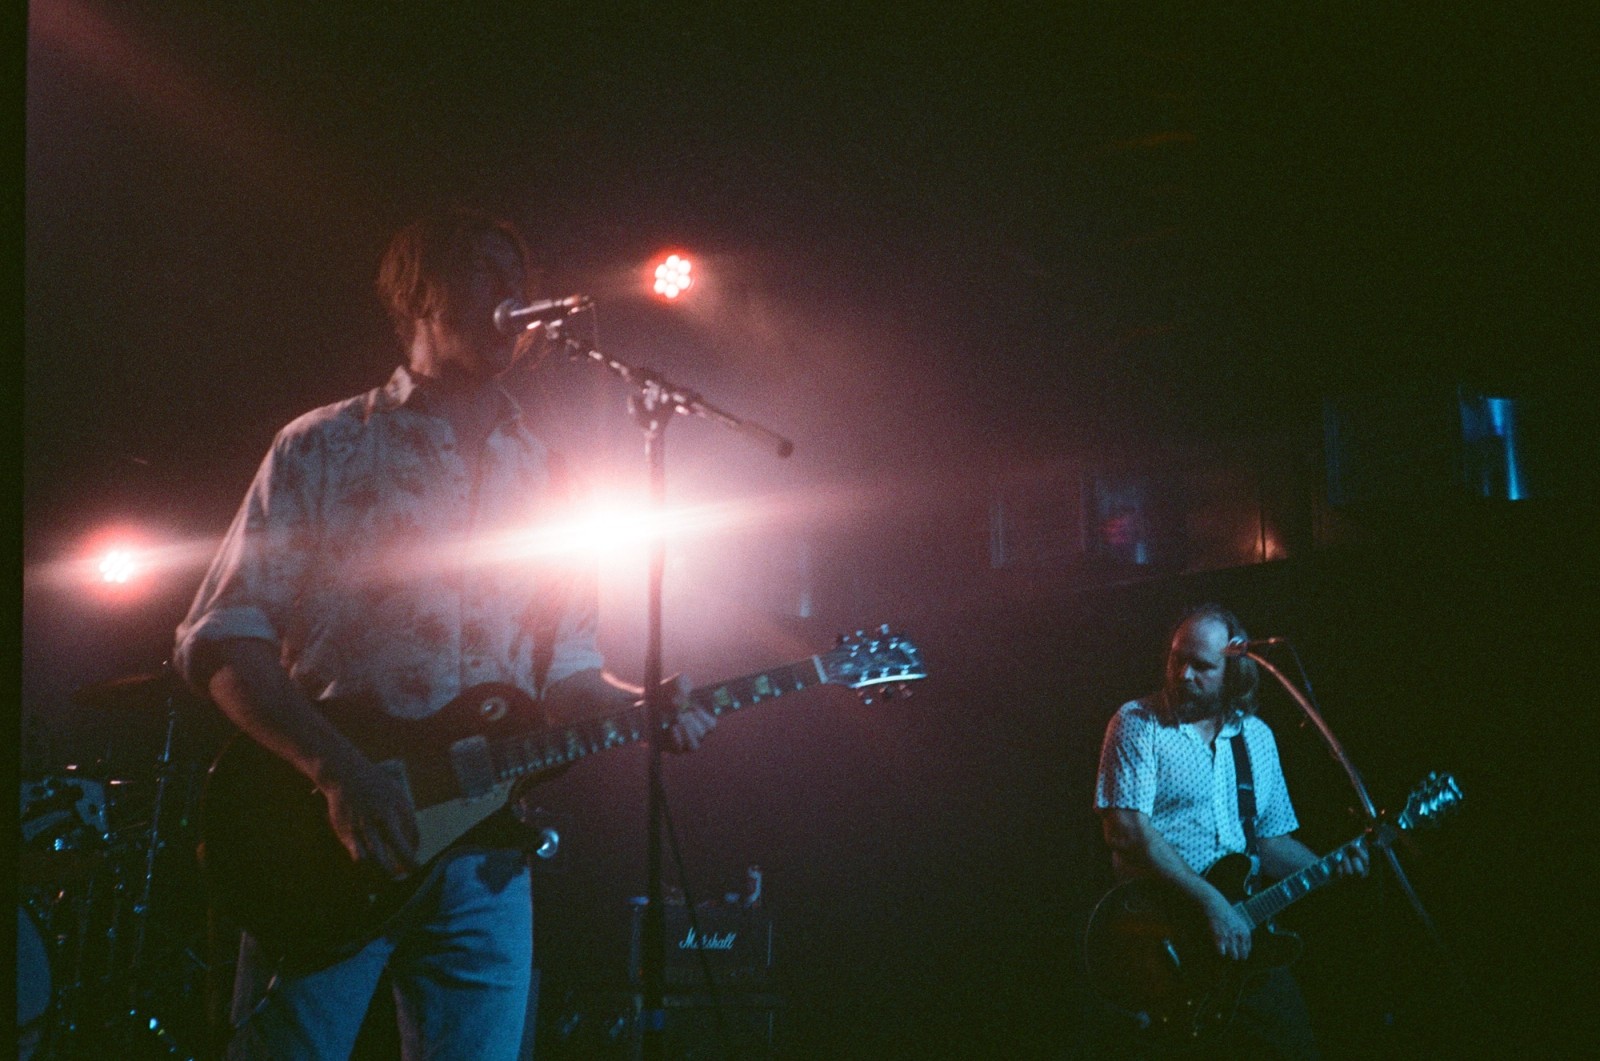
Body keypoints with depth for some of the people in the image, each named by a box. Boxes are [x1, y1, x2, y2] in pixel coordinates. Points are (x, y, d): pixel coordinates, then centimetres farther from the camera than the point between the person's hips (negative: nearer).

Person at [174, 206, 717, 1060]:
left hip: (484, 850, 3)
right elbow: (220, 638, -4)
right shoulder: (324, 449, 1)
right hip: (333, 838, -3)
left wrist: (637, 709, -6)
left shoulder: (546, 481, 13)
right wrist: (337, 771, -16)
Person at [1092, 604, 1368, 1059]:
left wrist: (1329, 868, 0)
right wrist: (1210, 902, -19)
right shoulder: (1138, 724, -3)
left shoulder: (1257, 737, 14)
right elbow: (1125, 830, -15)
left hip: (1241, 930, 5)